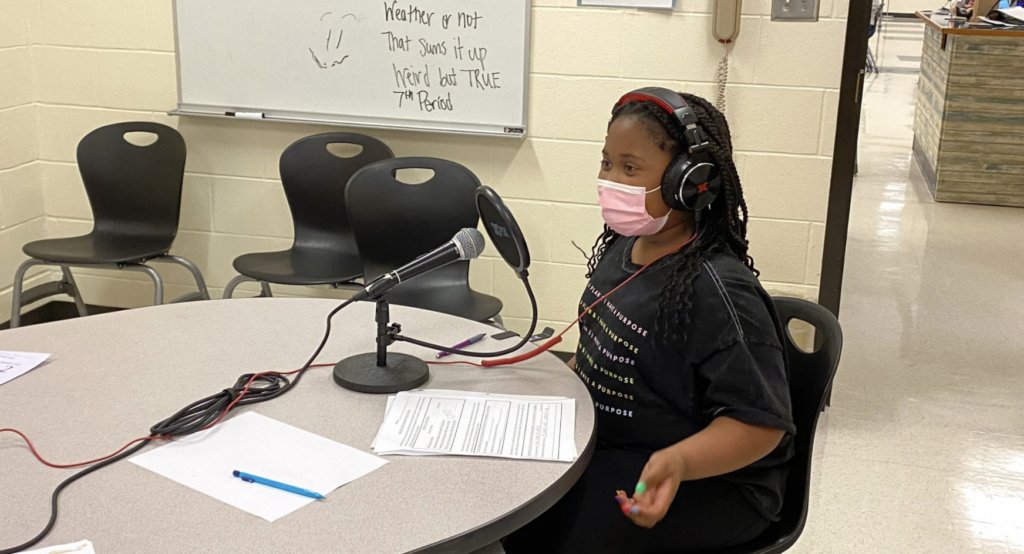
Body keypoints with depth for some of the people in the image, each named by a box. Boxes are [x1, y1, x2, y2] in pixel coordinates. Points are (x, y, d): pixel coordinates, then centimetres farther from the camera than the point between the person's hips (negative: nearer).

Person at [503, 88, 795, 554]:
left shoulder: (718, 290, -25)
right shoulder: (621, 246, 1)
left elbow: (761, 422, -24)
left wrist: (679, 461, -38)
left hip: (707, 477, -8)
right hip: (604, 442, 8)